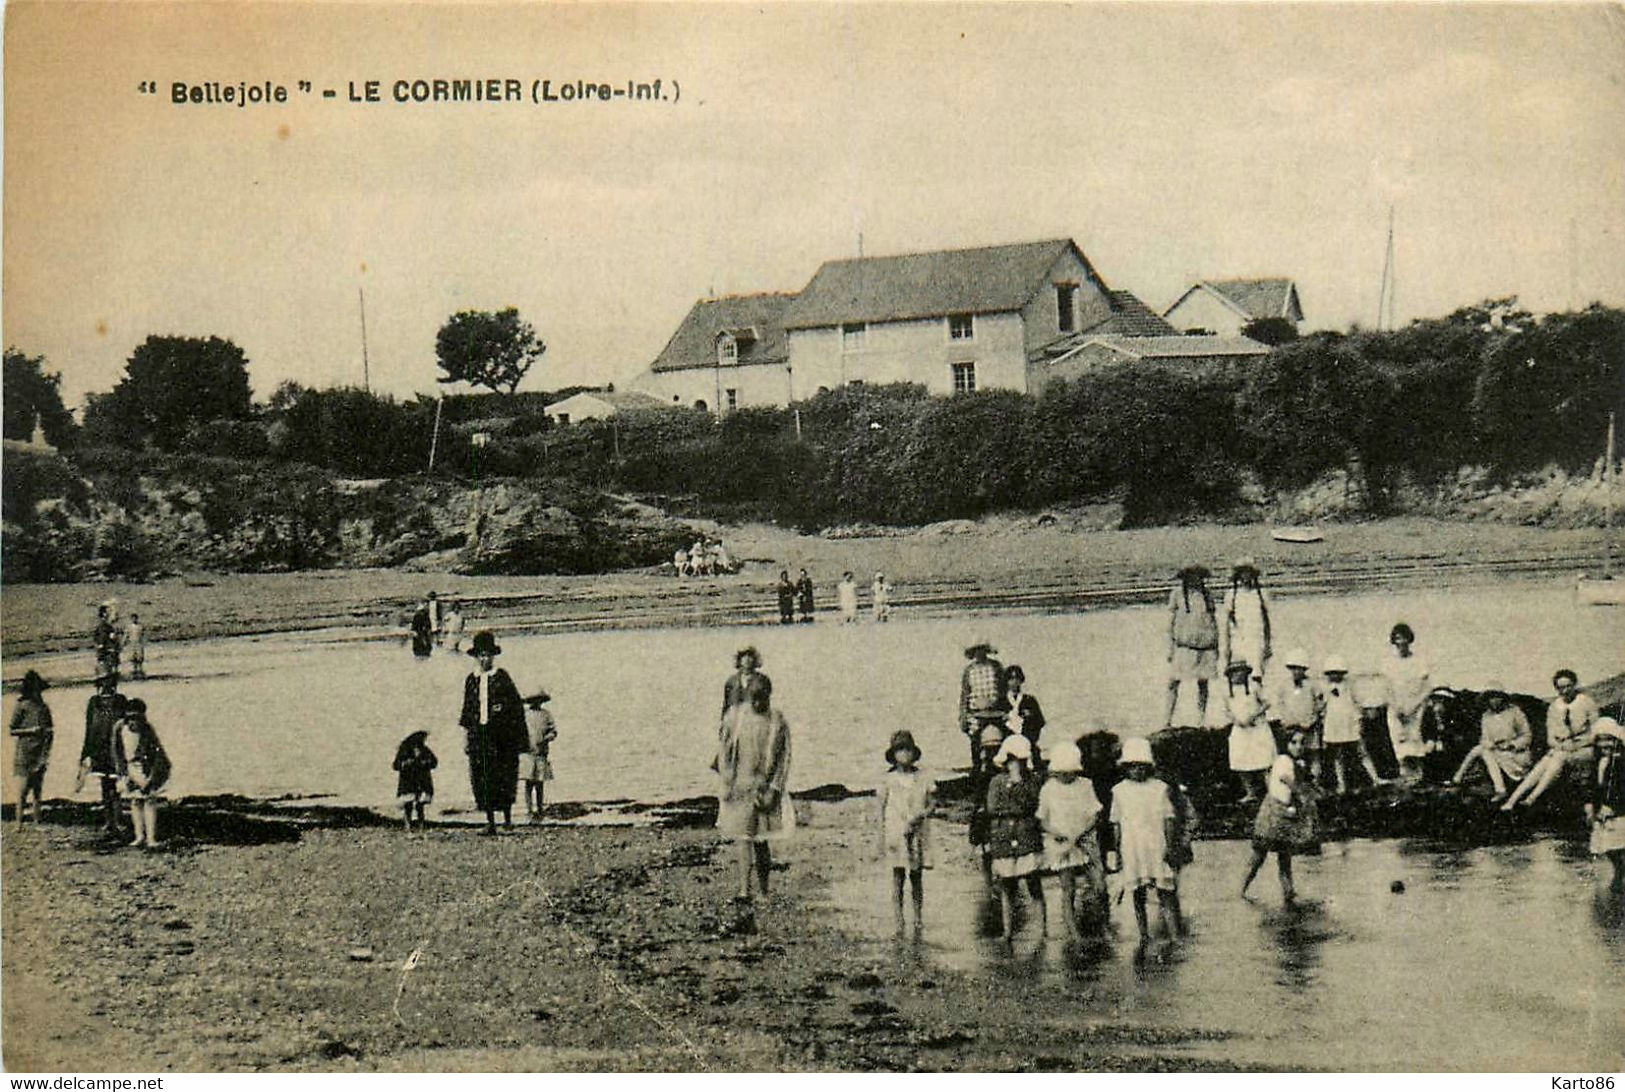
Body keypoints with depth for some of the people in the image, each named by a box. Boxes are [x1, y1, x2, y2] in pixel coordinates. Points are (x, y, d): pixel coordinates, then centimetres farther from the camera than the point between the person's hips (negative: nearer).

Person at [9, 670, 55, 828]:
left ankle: (37, 822, 9)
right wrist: (30, 730, -14)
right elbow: (12, 730, -4)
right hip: (25, 752, -5)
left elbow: (50, 730, 21)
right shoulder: (22, 706, -4)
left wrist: (49, 732, -1)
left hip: (40, 753, 5)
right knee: (23, 790, -7)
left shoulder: (44, 708, 12)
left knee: (38, 790, 6)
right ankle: (19, 823, -4)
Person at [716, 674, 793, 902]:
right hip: (739, 787, 1)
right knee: (743, 837, -2)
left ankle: (764, 887, 22)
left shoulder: (777, 722, -5)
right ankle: (744, 889, -2)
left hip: (764, 787, -1)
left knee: (760, 837, 5)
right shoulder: (734, 716, -2)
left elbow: (784, 759, -3)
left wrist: (773, 790, -10)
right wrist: (726, 784, -1)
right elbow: (725, 752, 4)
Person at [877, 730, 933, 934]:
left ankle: (918, 923, 11)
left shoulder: (922, 779, 5)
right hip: (895, 831, -1)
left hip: (916, 832, 1)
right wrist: (882, 839, 2)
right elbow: (882, 810, 5)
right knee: (898, 876, -1)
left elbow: (930, 805, 10)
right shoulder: (888, 780, 3)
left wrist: (920, 815, -12)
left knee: (916, 877, 4)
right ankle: (899, 924, 3)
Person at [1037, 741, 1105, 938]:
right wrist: (1054, 832, -13)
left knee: (1099, 887, -8)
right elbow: (1042, 819, 6)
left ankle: (1100, 919, 18)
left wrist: (1080, 834, -13)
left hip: (1085, 842, 1)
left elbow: (1095, 816, 2)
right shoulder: (1048, 789, 1)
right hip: (1061, 845, -1)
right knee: (1068, 890, -3)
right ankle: (1072, 931, 3)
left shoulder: (1085, 786, 4)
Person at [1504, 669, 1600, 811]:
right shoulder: (1554, 707, 10)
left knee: (1560, 758, -32)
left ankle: (1532, 798, -37)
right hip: (1560, 749, 4)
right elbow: (1550, 738, 9)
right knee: (1540, 767, -21)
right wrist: (1561, 745, -11)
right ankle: (1511, 801, -31)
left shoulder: (1586, 702, 0)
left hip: (1584, 750, -3)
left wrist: (1576, 744, -13)